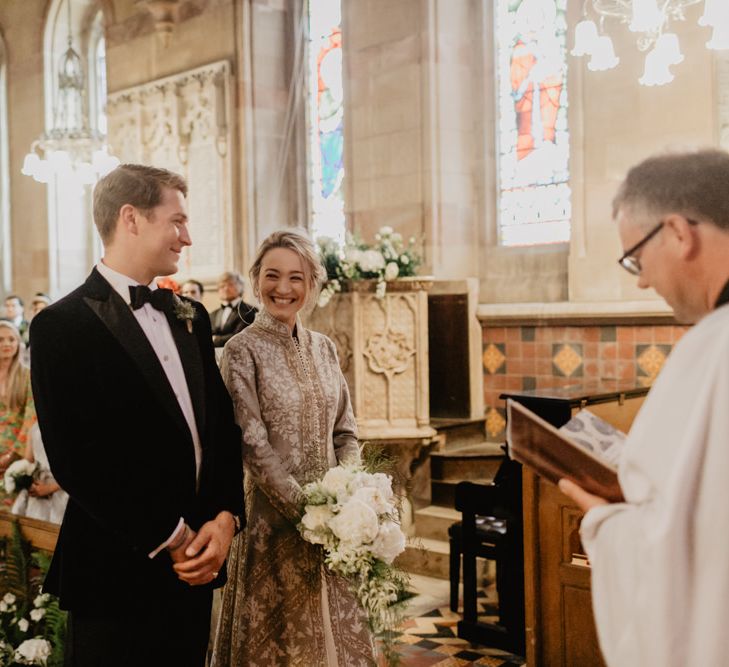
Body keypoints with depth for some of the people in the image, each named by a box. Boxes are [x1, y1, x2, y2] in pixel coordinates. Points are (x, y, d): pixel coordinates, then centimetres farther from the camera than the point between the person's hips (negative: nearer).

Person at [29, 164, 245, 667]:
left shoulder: (191, 318, 11)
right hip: (118, 573, -6)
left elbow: (224, 425, 10)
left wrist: (225, 516, -5)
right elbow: (75, 461, -15)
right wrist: (171, 540, -12)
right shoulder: (62, 325, -10)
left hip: (196, 565, 6)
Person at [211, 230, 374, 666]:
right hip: (275, 520, -5)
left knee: (338, 631, 15)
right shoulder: (243, 350, -8)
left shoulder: (323, 347, 7)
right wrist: (305, 509, -18)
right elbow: (253, 445, -13)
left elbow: (345, 432, 9)